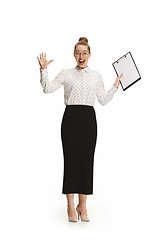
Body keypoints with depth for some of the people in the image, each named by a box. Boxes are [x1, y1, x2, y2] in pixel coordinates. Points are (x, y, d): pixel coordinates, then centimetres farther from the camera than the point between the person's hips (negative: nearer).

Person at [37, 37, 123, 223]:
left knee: (87, 160, 2)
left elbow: (103, 100, 13)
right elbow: (48, 88, -3)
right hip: (71, 117, -2)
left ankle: (82, 206, 12)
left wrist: (116, 85, 8)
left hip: (88, 118, 2)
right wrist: (43, 69, -10)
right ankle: (70, 207, 5)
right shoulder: (66, 74, 7)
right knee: (71, 159, -3)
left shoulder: (96, 76, 13)